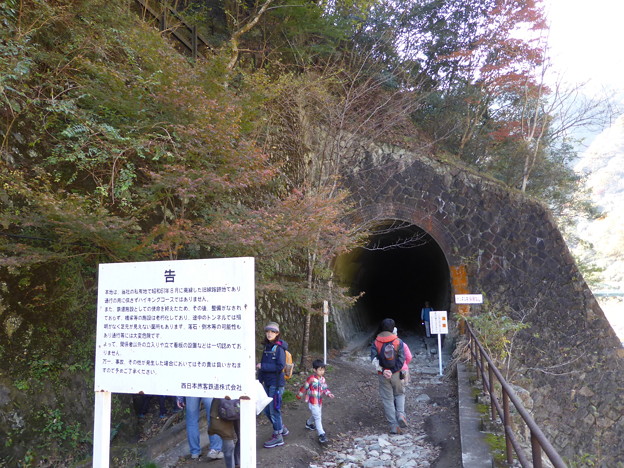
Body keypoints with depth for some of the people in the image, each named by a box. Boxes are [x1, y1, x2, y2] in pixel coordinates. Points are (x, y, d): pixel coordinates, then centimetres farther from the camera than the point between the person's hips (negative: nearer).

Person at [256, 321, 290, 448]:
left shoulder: (279, 348, -14)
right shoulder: (267, 347, 9)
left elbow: (280, 366, -21)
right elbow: (262, 364, 12)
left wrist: (263, 366, -18)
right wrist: (260, 379, 5)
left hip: (276, 384, -8)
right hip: (267, 383, 8)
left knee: (274, 409, 1)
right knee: (267, 410, 15)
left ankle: (278, 436, 17)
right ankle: (282, 428, 34)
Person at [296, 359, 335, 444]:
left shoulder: (322, 379, -1)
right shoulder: (311, 379, -21)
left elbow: (325, 388, 3)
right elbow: (304, 387, -10)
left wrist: (328, 393, -17)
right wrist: (299, 395, 2)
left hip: (319, 401, 7)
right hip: (312, 402, -7)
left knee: (315, 415, 24)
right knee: (317, 417, -9)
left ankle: (309, 423, 52)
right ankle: (321, 434, -5)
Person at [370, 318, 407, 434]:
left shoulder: (375, 343, -3)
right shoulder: (398, 342, -5)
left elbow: (374, 359, -14)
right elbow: (402, 359, -12)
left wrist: (382, 371, -12)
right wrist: (393, 371, -9)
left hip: (383, 376, 0)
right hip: (396, 374, 0)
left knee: (387, 399, 8)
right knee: (399, 394, 22)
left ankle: (394, 425, 8)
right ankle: (401, 413, -2)